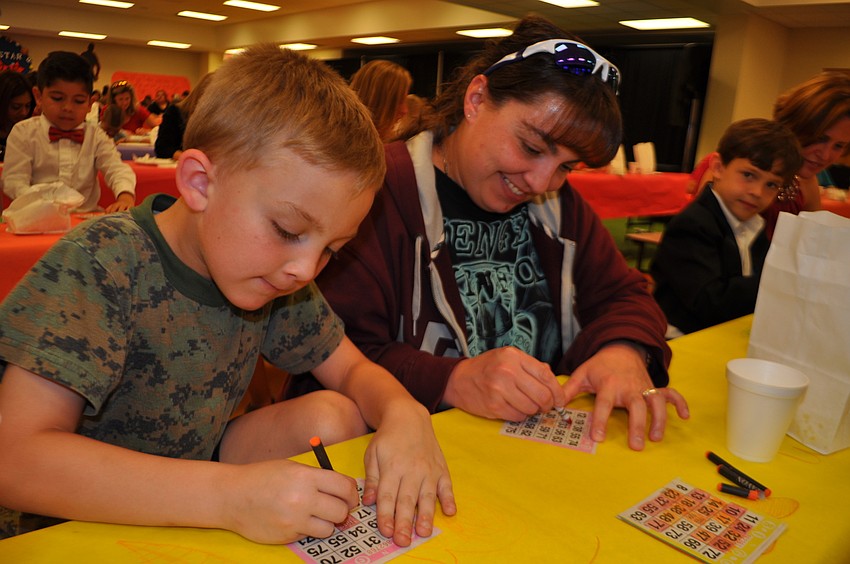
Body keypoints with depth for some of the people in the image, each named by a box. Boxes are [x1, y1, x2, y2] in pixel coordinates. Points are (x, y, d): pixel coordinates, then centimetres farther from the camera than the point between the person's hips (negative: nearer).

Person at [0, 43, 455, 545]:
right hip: (70, 530, -4)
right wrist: (230, 497, -41)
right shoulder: (101, 264, -25)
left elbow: (353, 370, -1)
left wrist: (405, 415, -25)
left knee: (332, 415, -17)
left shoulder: (270, 275, -8)